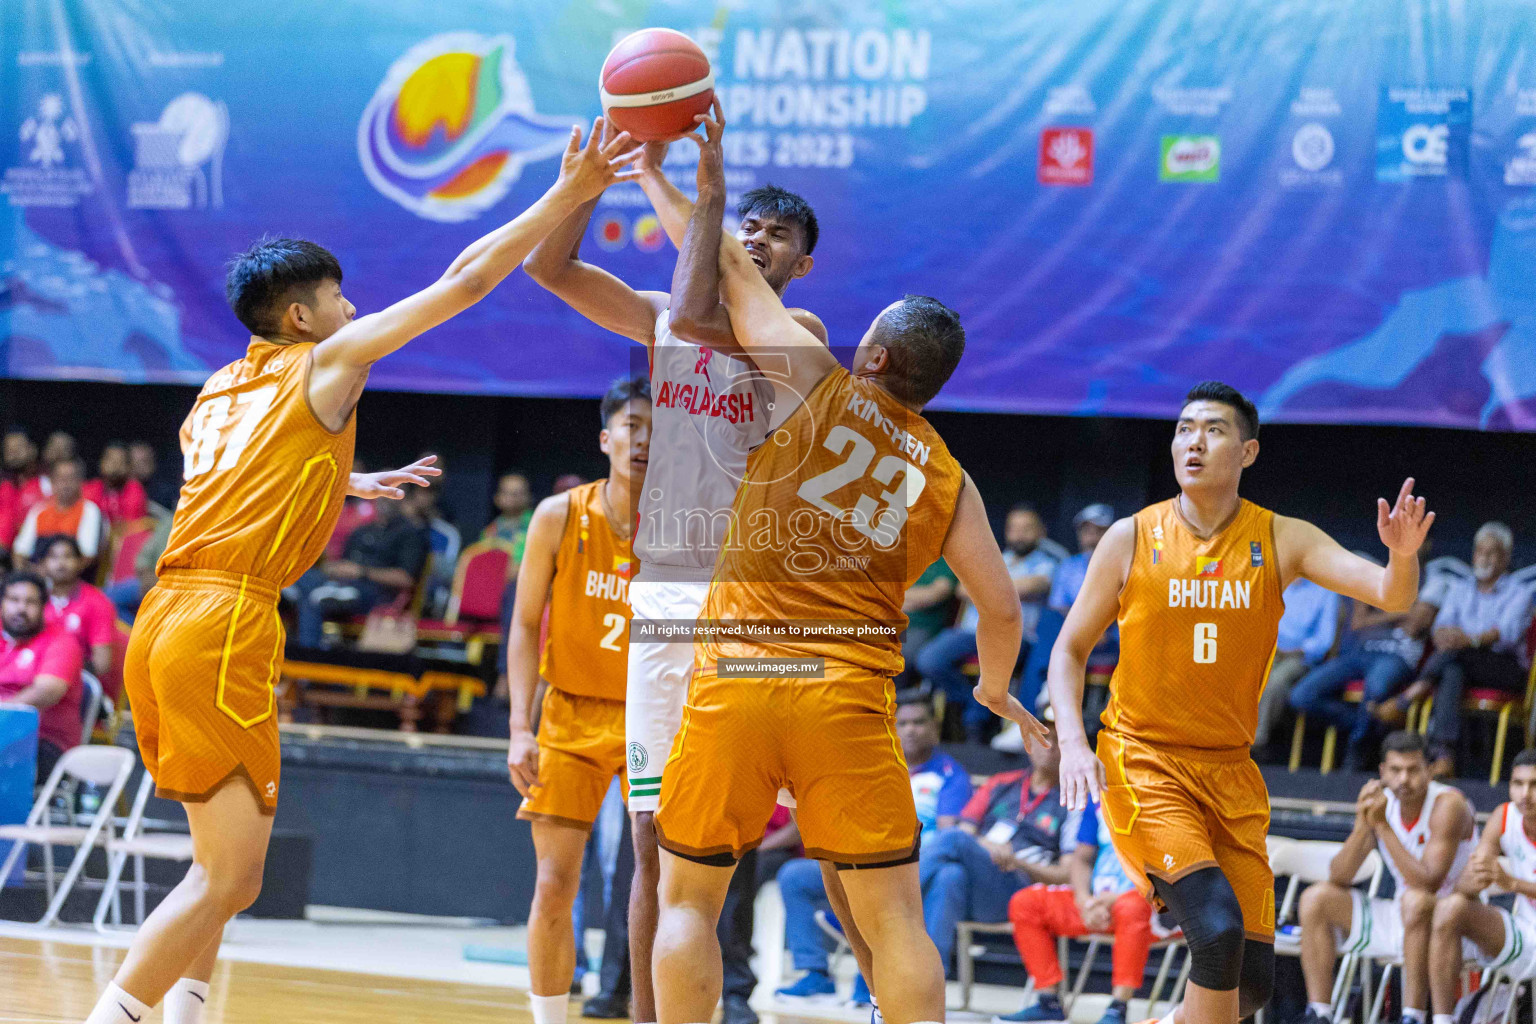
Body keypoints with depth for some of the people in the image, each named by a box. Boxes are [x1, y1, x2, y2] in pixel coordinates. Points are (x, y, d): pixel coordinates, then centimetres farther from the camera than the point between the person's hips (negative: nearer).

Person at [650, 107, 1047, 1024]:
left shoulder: (809, 380, 3)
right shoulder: (946, 477, 9)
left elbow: (725, 272, 11)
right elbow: (1002, 608, 8)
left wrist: (710, 180, 26)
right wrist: (997, 690, 28)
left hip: (734, 681, -1)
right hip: (852, 697, 1)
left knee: (690, 897, 9)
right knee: (893, 915, 5)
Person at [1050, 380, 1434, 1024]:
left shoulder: (1281, 541, -1)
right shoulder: (1132, 540, -4)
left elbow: (1390, 596, -11)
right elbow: (1070, 648, 4)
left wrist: (1402, 557, -34)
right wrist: (1072, 742, -12)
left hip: (1229, 774, 3)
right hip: (1142, 761, -3)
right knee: (1217, 927, -26)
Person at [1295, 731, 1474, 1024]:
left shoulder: (1448, 805, -19)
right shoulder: (1380, 802, -1)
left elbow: (1428, 884, -29)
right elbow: (1338, 879, -6)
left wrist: (1383, 827, -32)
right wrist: (1362, 827, -23)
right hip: (1398, 921, 6)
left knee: (1415, 900, -39)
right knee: (1315, 898, -8)